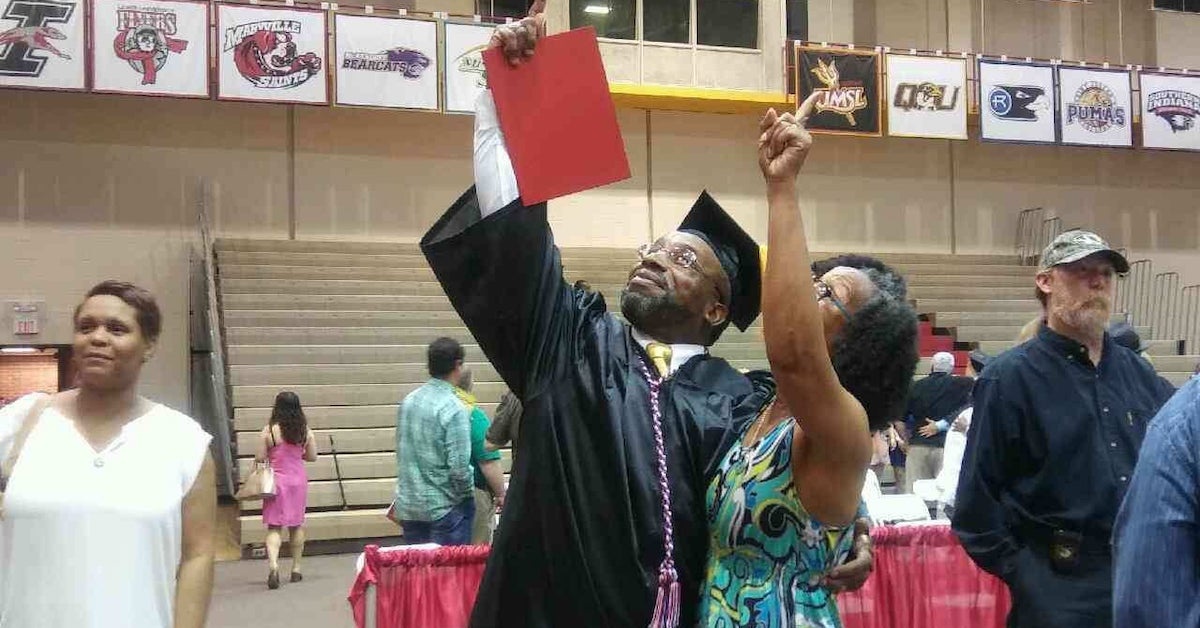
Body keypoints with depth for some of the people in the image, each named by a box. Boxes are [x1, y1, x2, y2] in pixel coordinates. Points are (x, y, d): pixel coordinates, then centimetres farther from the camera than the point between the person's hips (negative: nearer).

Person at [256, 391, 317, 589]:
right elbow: (312, 456, 4)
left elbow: (260, 458, -9)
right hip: (298, 480, 3)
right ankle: (296, 569, 21)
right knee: (297, 525, 15)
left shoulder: (269, 431, -12)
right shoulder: (305, 431, -3)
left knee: (274, 527, 0)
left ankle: (273, 565, -22)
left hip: (276, 481, -3)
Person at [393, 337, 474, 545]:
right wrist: (467, 494, -2)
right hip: (444, 507, -6)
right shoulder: (454, 409, -18)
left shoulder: (408, 401, 3)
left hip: (407, 505, 6)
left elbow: (401, 452, 12)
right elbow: (459, 467, -20)